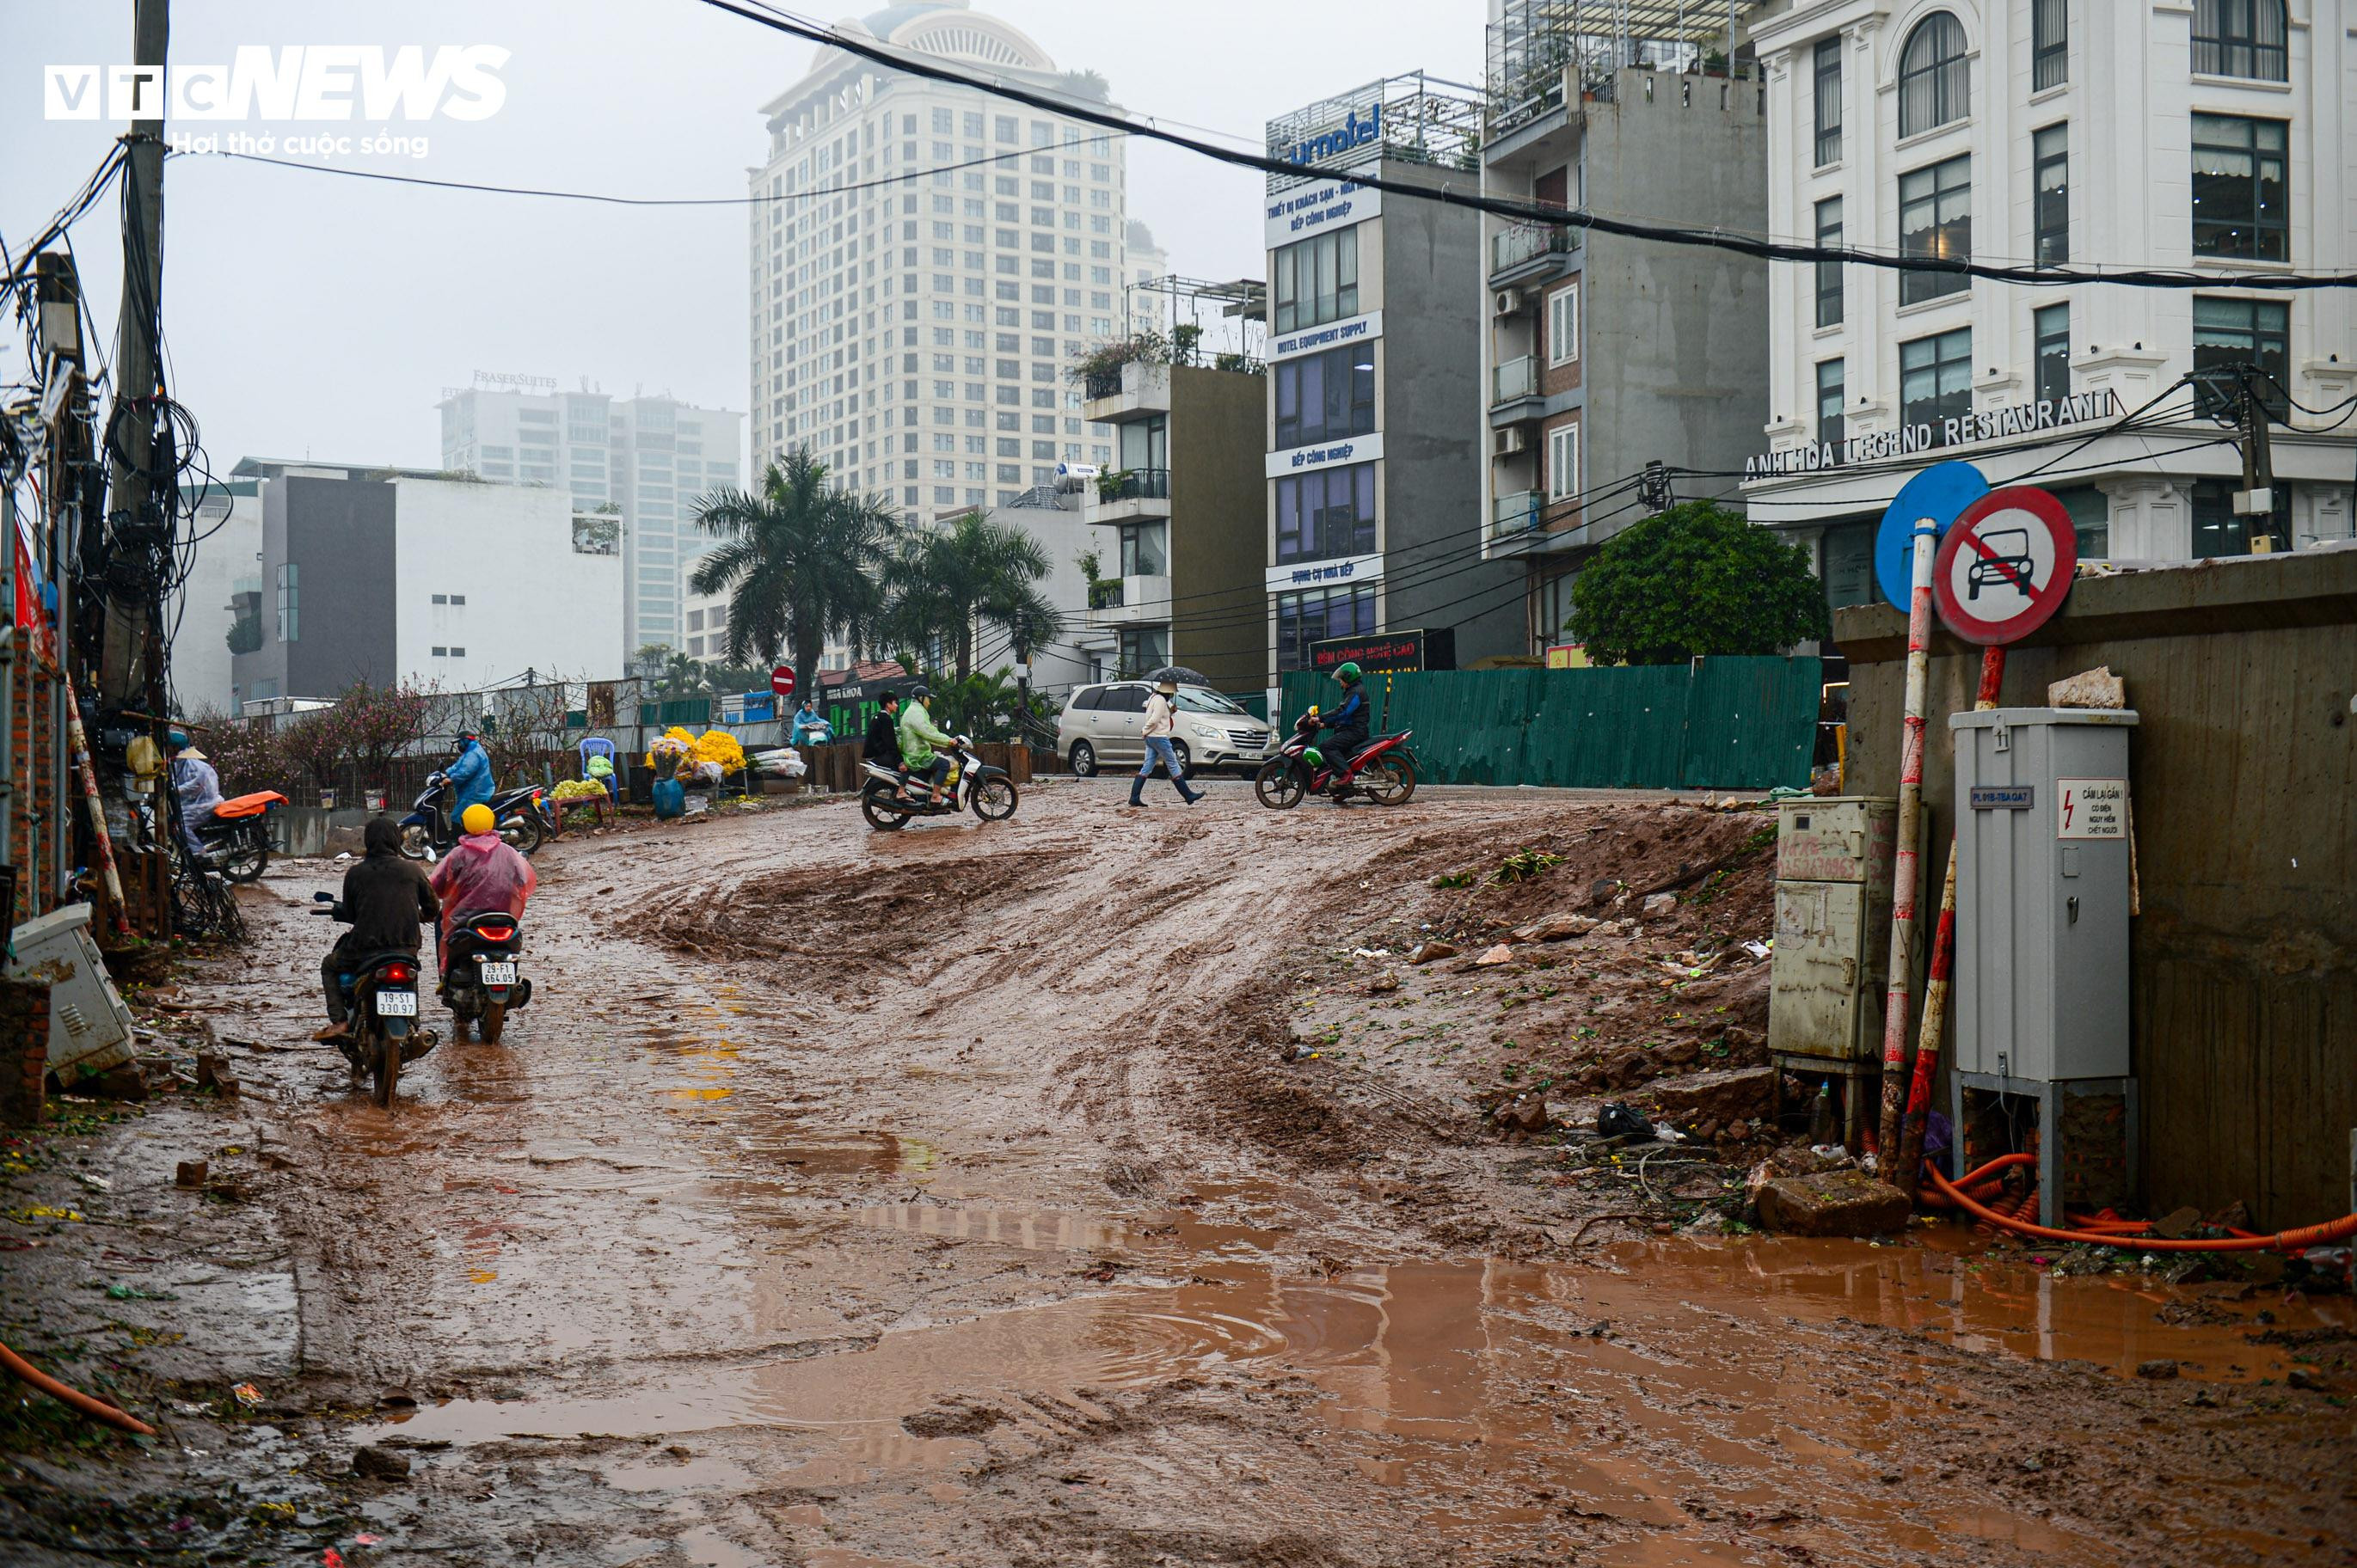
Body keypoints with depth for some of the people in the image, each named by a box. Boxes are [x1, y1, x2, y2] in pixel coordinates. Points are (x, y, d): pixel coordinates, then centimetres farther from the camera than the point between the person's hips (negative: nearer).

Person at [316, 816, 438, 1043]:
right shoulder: (413, 870, -1)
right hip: (406, 950, 2)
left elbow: (349, 913, 8)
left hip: (364, 950, -1)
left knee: (330, 966, 27)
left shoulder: (354, 874, -3)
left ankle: (339, 1021, 10)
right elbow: (432, 909, 8)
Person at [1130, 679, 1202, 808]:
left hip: (1150, 738, 10)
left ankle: (1134, 797, 2)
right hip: (1159, 738, -10)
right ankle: (1188, 796, 3)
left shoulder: (1154, 697, 15)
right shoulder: (1160, 700, -16)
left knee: (1147, 768, 7)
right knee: (1173, 766, -3)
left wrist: (1171, 711, 4)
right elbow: (1154, 720, -22)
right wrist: (1145, 731, -8)